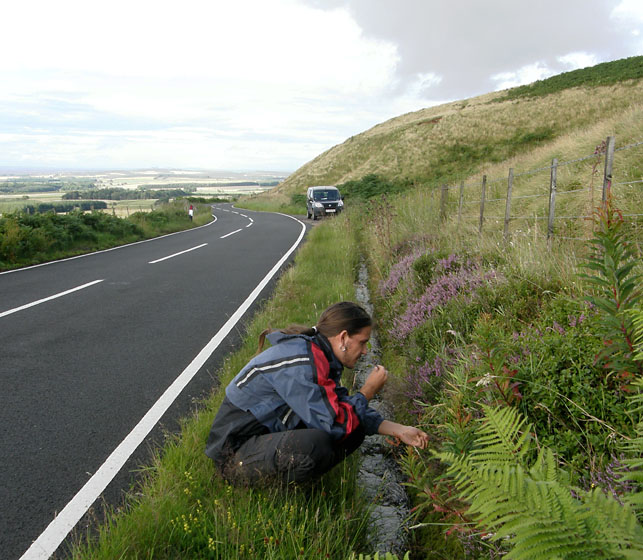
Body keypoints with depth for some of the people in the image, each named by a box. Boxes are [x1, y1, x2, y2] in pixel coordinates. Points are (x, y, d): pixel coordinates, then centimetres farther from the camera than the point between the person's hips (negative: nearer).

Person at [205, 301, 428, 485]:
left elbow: (341, 405, 10)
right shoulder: (299, 363, -26)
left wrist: (398, 430, 3)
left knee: (354, 429, 4)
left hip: (271, 435, 10)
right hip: (235, 453, -9)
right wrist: (367, 392, -12)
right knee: (316, 444, -37)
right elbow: (332, 424, -26)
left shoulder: (318, 357, 4)